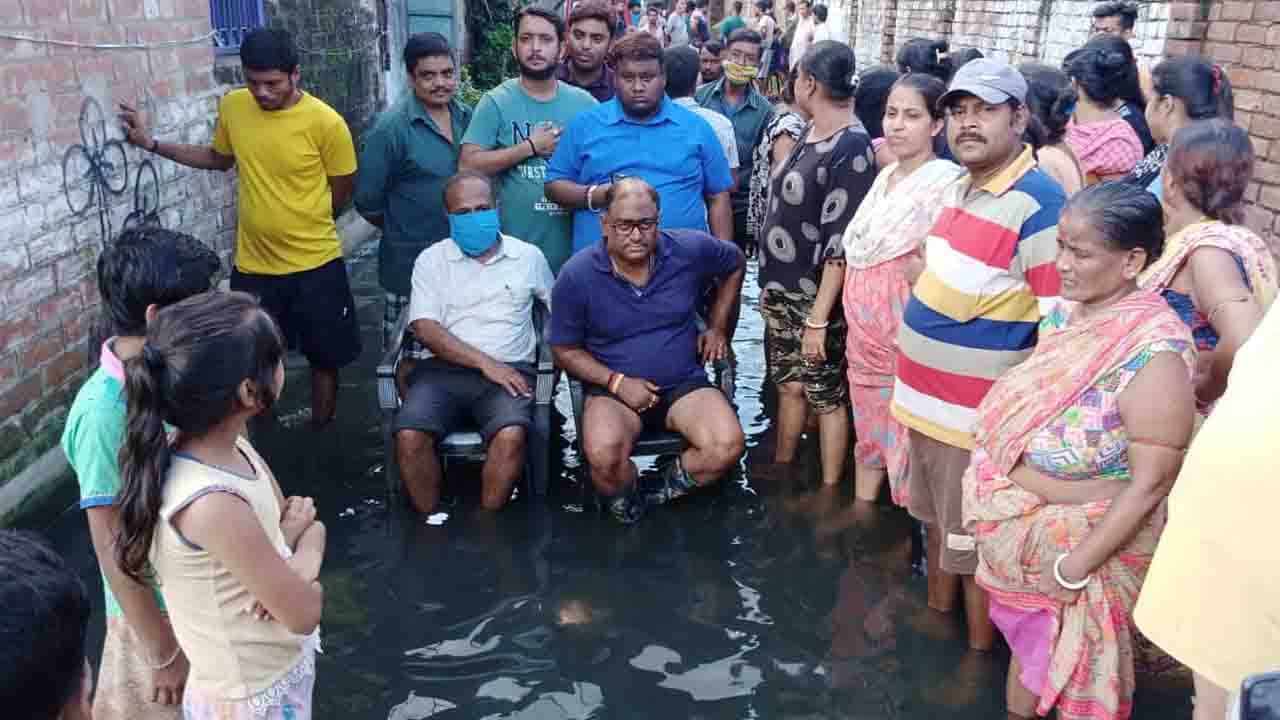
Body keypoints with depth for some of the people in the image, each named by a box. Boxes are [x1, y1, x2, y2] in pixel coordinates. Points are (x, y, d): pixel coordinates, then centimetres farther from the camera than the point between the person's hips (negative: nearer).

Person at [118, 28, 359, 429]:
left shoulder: (325, 122, -17)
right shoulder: (232, 107, -4)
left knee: (324, 359, 12)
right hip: (252, 264, 4)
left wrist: (301, 225, 4)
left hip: (315, 265, -3)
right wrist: (152, 144, 11)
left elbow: (342, 189, -4)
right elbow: (219, 159, 16)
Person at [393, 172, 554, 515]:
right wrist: (484, 363, -13)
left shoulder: (528, 256, 13)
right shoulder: (431, 260, 9)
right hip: (444, 369, 1)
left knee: (511, 435, -32)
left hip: (510, 370, 0)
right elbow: (425, 328, -2)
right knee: (409, 435, -27)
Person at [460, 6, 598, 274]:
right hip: (517, 249, -2)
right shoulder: (496, 102, -4)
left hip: (575, 247, 2)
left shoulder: (584, 103, 3)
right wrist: (530, 147, -14)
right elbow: (468, 166, -12)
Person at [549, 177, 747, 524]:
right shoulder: (577, 276, -12)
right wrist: (617, 382, -15)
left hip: (685, 382, 2)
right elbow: (565, 350, -3)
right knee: (604, 457, -32)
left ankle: (673, 483, 8)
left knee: (728, 447, -24)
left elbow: (735, 264, 14)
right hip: (614, 388, -2)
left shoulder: (691, 250, -8)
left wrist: (717, 328, 12)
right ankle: (624, 496, 5)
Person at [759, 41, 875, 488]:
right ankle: (781, 471, 35)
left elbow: (842, 244, -22)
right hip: (783, 291, 8)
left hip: (816, 299, -8)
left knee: (825, 395, 6)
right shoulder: (810, 134, 6)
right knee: (789, 385, 19)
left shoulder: (851, 147, -20)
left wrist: (819, 318, -22)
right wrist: (770, 285, 15)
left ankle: (829, 492, 21)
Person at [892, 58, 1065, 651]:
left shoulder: (1039, 204, -21)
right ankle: (936, 613, 46)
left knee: (976, 546, 7)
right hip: (928, 397, 8)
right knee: (938, 521, 26)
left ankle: (980, 654, 27)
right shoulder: (957, 187, 6)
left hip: (980, 416, -8)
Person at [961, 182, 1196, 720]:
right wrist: (988, 493, 9)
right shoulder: (1067, 311, -4)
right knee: (1025, 639, 25)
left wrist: (1075, 567, -20)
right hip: (1020, 527, 7)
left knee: (1073, 664, 15)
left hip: (1086, 541, -6)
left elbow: (1149, 485, -24)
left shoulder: (1153, 354, -26)